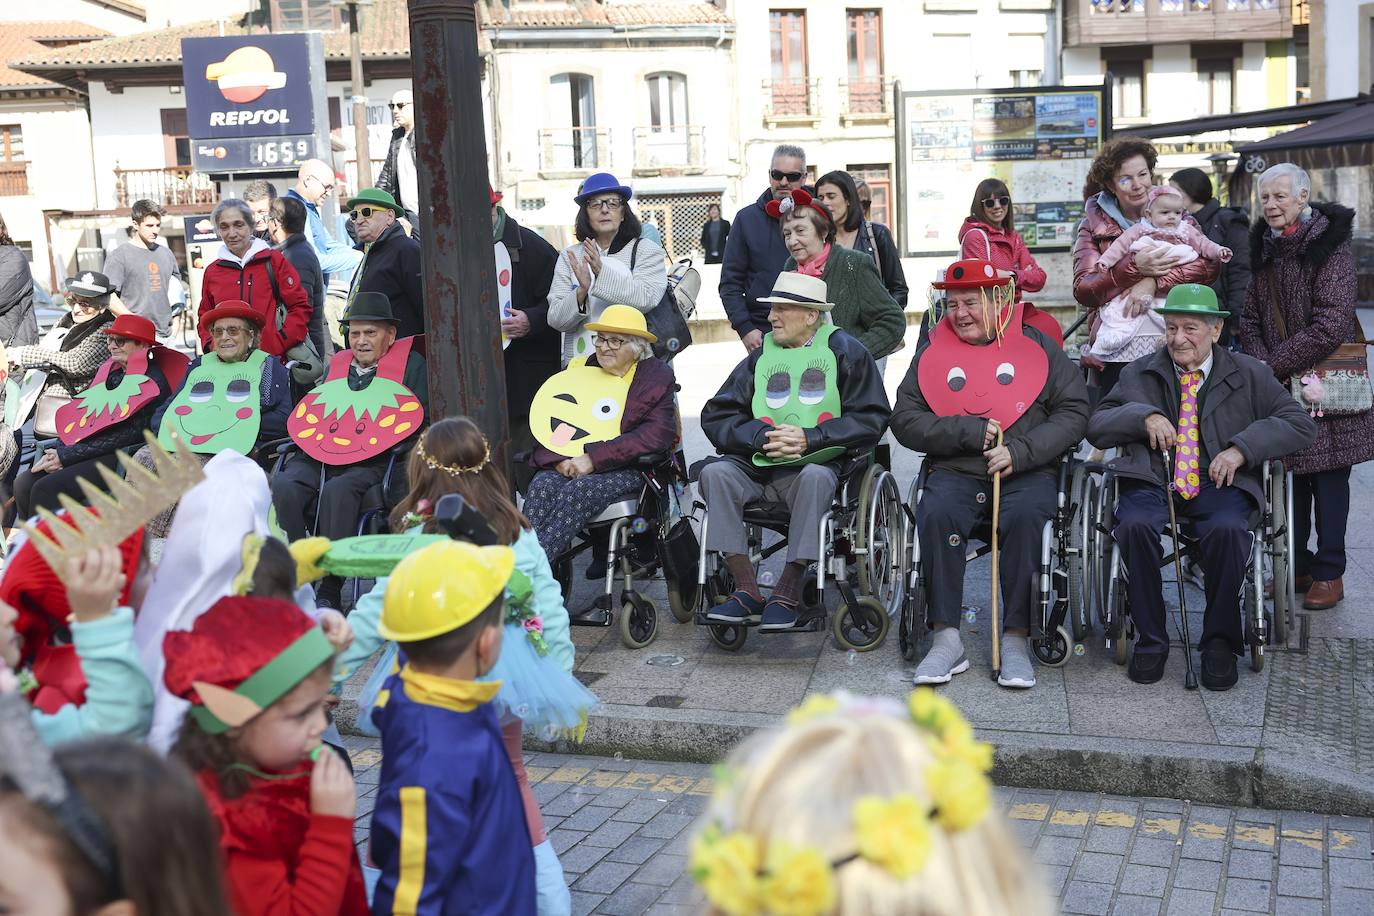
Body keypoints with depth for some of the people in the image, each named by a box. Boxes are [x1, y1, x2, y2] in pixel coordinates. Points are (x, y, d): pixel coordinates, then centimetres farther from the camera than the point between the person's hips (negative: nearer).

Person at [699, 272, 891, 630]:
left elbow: (871, 418, -3)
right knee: (715, 473, -26)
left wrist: (809, 438, -13)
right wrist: (762, 437, -10)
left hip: (817, 462, -3)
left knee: (815, 477, -38)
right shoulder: (762, 355, 17)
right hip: (757, 464, 4)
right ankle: (747, 591, -28)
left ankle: (787, 592, -31)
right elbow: (716, 416, 9)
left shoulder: (844, 351, 7)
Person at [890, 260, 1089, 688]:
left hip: (1027, 473, -1)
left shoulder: (1036, 344, 8)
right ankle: (947, 638, -25)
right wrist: (970, 432, -9)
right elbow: (904, 420, 4)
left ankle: (1015, 638, -24)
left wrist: (1020, 452, -12)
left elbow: (1074, 412, 1)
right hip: (956, 473, 1)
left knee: (1025, 516, -33)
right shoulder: (933, 351, 12)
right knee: (935, 513, -30)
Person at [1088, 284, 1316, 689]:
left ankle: (1220, 642, -15)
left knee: (1227, 529, -35)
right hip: (1152, 484, 1)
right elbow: (1096, 427, 11)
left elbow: (1300, 423, 5)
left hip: (1218, 484, -1)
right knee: (1136, 525, -33)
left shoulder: (1249, 374, 13)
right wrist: (1144, 416, -8)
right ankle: (1150, 640, -17)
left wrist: (1241, 449, -9)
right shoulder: (1140, 373, 16)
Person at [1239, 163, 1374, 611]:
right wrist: (1263, 365, -8)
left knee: (1328, 476, 1)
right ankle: (1298, 565, 20)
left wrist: (1274, 364, -15)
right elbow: (1250, 319, 9)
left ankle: (1329, 573, 9)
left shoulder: (1330, 245, -10)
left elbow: (1331, 325, -18)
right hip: (1280, 383, 5)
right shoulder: (1263, 247, 9)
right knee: (1290, 472, 9)